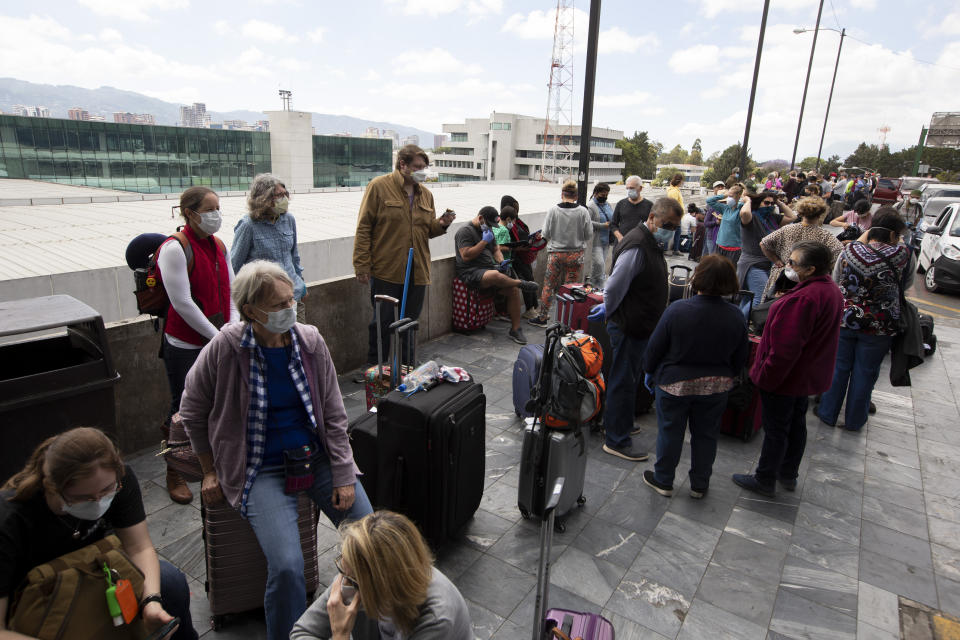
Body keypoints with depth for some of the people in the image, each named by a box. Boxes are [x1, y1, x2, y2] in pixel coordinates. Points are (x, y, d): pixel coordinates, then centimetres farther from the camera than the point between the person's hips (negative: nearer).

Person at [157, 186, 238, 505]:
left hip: (218, 341, 6)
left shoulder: (219, 246, 7)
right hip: (185, 345, -6)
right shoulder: (175, 249, -15)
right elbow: (182, 303, -19)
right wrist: (219, 337, -17)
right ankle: (174, 475, 25)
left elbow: (231, 291, 9)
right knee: (183, 409, 6)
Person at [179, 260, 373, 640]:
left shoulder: (310, 341, -4)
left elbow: (334, 415, 1)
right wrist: (210, 471, 9)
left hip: (317, 456, 3)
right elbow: (192, 412, 5)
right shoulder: (224, 349, -12)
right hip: (263, 470, -3)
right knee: (287, 567, -22)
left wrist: (344, 477, -4)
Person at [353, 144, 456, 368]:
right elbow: (363, 228, -7)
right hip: (386, 272, -5)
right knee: (383, 322, 2)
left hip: (417, 273, 5)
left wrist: (441, 224, -2)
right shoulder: (379, 186, -5)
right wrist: (362, 266, -12)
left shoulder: (425, 193, 12)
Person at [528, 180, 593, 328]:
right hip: (575, 255, 1)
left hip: (555, 254, -1)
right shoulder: (583, 212, -6)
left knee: (548, 286, 10)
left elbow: (545, 234, -4)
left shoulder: (553, 210, -8)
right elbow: (589, 235, 0)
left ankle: (542, 317, 16)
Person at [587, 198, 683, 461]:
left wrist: (609, 311, 17)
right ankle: (617, 440, 13)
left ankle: (617, 424, 38)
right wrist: (608, 312, -7)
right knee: (624, 382, 0)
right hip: (629, 326, -10)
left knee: (630, 378, 21)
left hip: (639, 327, 10)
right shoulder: (637, 247, -23)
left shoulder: (652, 243, 12)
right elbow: (615, 286, -23)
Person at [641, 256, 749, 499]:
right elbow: (740, 358, 2)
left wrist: (650, 371, 5)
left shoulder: (677, 310, -21)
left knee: (670, 432, 13)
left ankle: (663, 481, 27)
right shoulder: (735, 317, -10)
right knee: (706, 434, 18)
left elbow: (655, 347, -13)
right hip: (716, 386, 3)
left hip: (675, 383, -3)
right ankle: (699, 484, 33)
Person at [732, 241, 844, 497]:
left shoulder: (803, 299, -30)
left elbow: (785, 348, -30)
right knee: (796, 425, 22)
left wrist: (765, 376, -19)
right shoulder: (832, 291, 3)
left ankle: (764, 481, 20)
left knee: (775, 430, 5)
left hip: (785, 376, -10)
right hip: (808, 376, 10)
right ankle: (789, 475, 38)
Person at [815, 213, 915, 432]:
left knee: (838, 367, 15)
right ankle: (854, 420, 28)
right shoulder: (904, 255, -12)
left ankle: (828, 413, 27)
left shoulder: (850, 250, -8)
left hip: (843, 319, 1)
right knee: (865, 372, 13)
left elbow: (836, 282, 6)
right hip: (878, 327, -1)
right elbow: (906, 285, 4)